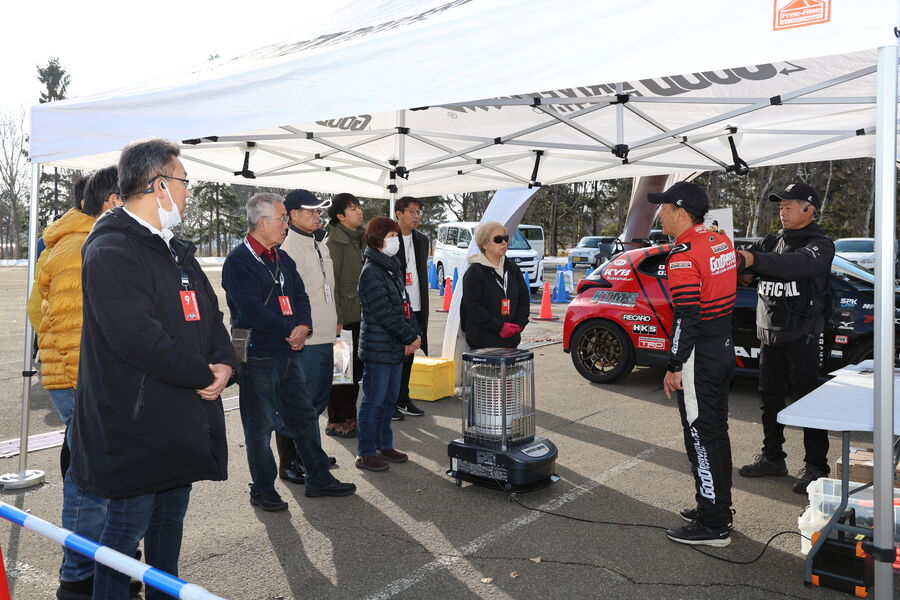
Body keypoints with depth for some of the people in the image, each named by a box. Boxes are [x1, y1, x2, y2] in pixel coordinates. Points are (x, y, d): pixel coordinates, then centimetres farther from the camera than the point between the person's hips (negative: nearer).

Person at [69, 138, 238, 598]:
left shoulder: (176, 249, 14)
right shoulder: (111, 250, -17)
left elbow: (208, 313, 16)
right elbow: (135, 336, -27)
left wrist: (225, 362, -4)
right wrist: (204, 375, -17)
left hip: (184, 418, 9)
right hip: (135, 424, -9)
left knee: (170, 517, 20)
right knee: (128, 526, 4)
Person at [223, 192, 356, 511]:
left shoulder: (282, 258, 14)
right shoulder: (238, 261, -12)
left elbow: (300, 296, 11)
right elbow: (252, 309, -21)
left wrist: (303, 326, -8)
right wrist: (290, 331, -15)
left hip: (288, 352, 8)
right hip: (257, 356, -8)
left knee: (304, 416, 14)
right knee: (260, 425, 4)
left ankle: (319, 478, 27)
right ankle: (262, 490, 18)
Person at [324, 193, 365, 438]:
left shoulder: (361, 238, 14)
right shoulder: (333, 242, -11)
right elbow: (330, 282, -15)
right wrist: (336, 319, -18)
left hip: (361, 315, 8)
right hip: (344, 316, -8)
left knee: (357, 368, 13)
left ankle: (349, 416, 25)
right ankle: (335, 421, 10)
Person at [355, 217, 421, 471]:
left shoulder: (393, 268, 14)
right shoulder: (371, 272, -15)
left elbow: (404, 304, 13)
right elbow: (385, 313, -19)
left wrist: (415, 334, -1)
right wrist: (410, 337, -13)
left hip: (395, 348, 9)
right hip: (378, 348, -9)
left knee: (389, 400, 16)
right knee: (373, 402, -1)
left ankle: (384, 445, 28)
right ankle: (365, 453, 9)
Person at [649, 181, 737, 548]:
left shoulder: (683, 255, -19)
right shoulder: (721, 240, 9)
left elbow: (685, 318, -22)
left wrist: (674, 367, -17)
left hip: (700, 355, -10)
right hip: (724, 348, 10)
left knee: (701, 438, -2)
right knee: (716, 432, 18)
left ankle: (712, 526, 7)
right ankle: (718, 508, 32)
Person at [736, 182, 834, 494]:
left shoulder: (820, 244, -7)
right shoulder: (771, 241, 14)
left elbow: (800, 263, -29)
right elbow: (742, 258, 3)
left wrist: (754, 259, -41)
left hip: (801, 336, -7)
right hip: (769, 333, 7)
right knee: (770, 397, 13)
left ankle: (816, 466, 10)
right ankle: (772, 457, 26)